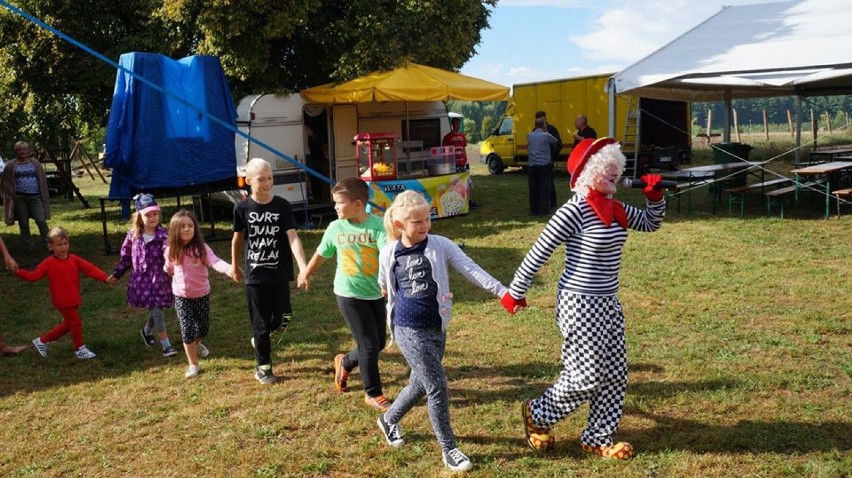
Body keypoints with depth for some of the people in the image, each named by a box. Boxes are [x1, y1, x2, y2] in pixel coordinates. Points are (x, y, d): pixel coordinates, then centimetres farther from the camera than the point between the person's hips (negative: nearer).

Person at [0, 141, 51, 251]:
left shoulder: (35, 163, 6)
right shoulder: (11, 165, 3)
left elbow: (42, 181, 8)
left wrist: (43, 195, 3)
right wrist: (9, 196, 1)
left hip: (35, 197, 0)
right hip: (20, 198, 0)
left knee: (41, 221, -6)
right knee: (23, 224, 6)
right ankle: (29, 246, 15)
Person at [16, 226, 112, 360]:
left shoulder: (74, 259, 3)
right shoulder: (49, 263, -8)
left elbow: (90, 268, -3)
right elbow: (34, 275, -10)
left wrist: (105, 277, -14)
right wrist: (18, 272, -26)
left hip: (74, 299, 6)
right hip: (62, 301, -6)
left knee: (68, 324, 18)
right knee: (75, 323, -3)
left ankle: (42, 341, 33)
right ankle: (80, 349, 13)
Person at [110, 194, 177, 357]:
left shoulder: (163, 234, -9)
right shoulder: (133, 235, -1)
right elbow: (125, 256, 11)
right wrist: (117, 273, 17)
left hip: (159, 280, 0)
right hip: (141, 280, 0)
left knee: (155, 310, 13)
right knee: (157, 312, -4)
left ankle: (147, 331, 45)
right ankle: (166, 345, 2)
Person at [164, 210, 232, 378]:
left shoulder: (201, 248, -17)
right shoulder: (172, 250, -8)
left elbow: (215, 262, -33)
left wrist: (229, 269, -49)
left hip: (202, 294, 0)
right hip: (181, 296, 0)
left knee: (203, 327, 15)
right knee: (187, 330, -5)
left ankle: (197, 344, 52)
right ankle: (193, 365, 11)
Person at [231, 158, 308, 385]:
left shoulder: (282, 206, -9)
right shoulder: (242, 207, -6)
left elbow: (293, 238, -17)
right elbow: (237, 238, 9)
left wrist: (303, 268, -30)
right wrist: (234, 266, 19)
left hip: (279, 274, 1)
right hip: (255, 275, 0)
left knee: (282, 320, 7)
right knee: (260, 323, 7)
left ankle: (260, 339, 39)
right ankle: (263, 367, 24)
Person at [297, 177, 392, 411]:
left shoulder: (378, 225, -14)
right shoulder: (335, 228, -5)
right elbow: (321, 254, 13)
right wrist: (306, 273, 28)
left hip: (376, 293, 1)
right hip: (349, 294, -1)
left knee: (379, 343, 12)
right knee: (369, 344, -3)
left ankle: (345, 362, 41)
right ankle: (373, 393, 15)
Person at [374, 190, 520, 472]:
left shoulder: (440, 246, -7)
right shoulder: (389, 253, -6)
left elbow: (471, 270, -19)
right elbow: (385, 285, 15)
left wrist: (502, 292, -29)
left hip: (436, 328, 3)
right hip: (408, 330, -3)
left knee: (421, 383, 17)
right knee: (437, 385, -6)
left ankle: (389, 420, 45)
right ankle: (449, 449, 10)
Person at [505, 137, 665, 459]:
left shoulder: (615, 209, 5)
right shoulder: (574, 211, -19)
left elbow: (652, 223, 19)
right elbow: (538, 253, -16)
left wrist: (655, 195, 0)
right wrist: (515, 293, -11)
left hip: (608, 303, 8)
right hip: (581, 304, -8)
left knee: (615, 375, 11)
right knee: (586, 377, 0)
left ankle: (597, 440, 26)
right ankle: (537, 414, 24)